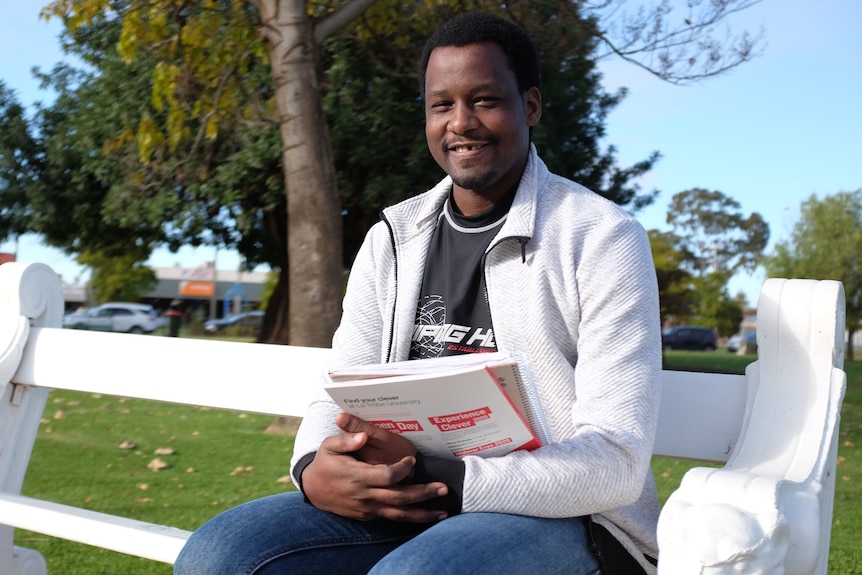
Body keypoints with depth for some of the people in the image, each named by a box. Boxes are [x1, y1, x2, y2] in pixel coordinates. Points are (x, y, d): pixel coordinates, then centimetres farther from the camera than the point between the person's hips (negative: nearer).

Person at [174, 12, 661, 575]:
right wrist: (316, 471, -16)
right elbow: (338, 400, 10)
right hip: (400, 507, 5)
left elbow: (616, 463, -13)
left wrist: (430, 476, -24)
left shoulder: (601, 238, -6)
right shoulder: (391, 239, 10)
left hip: (561, 516, -4)